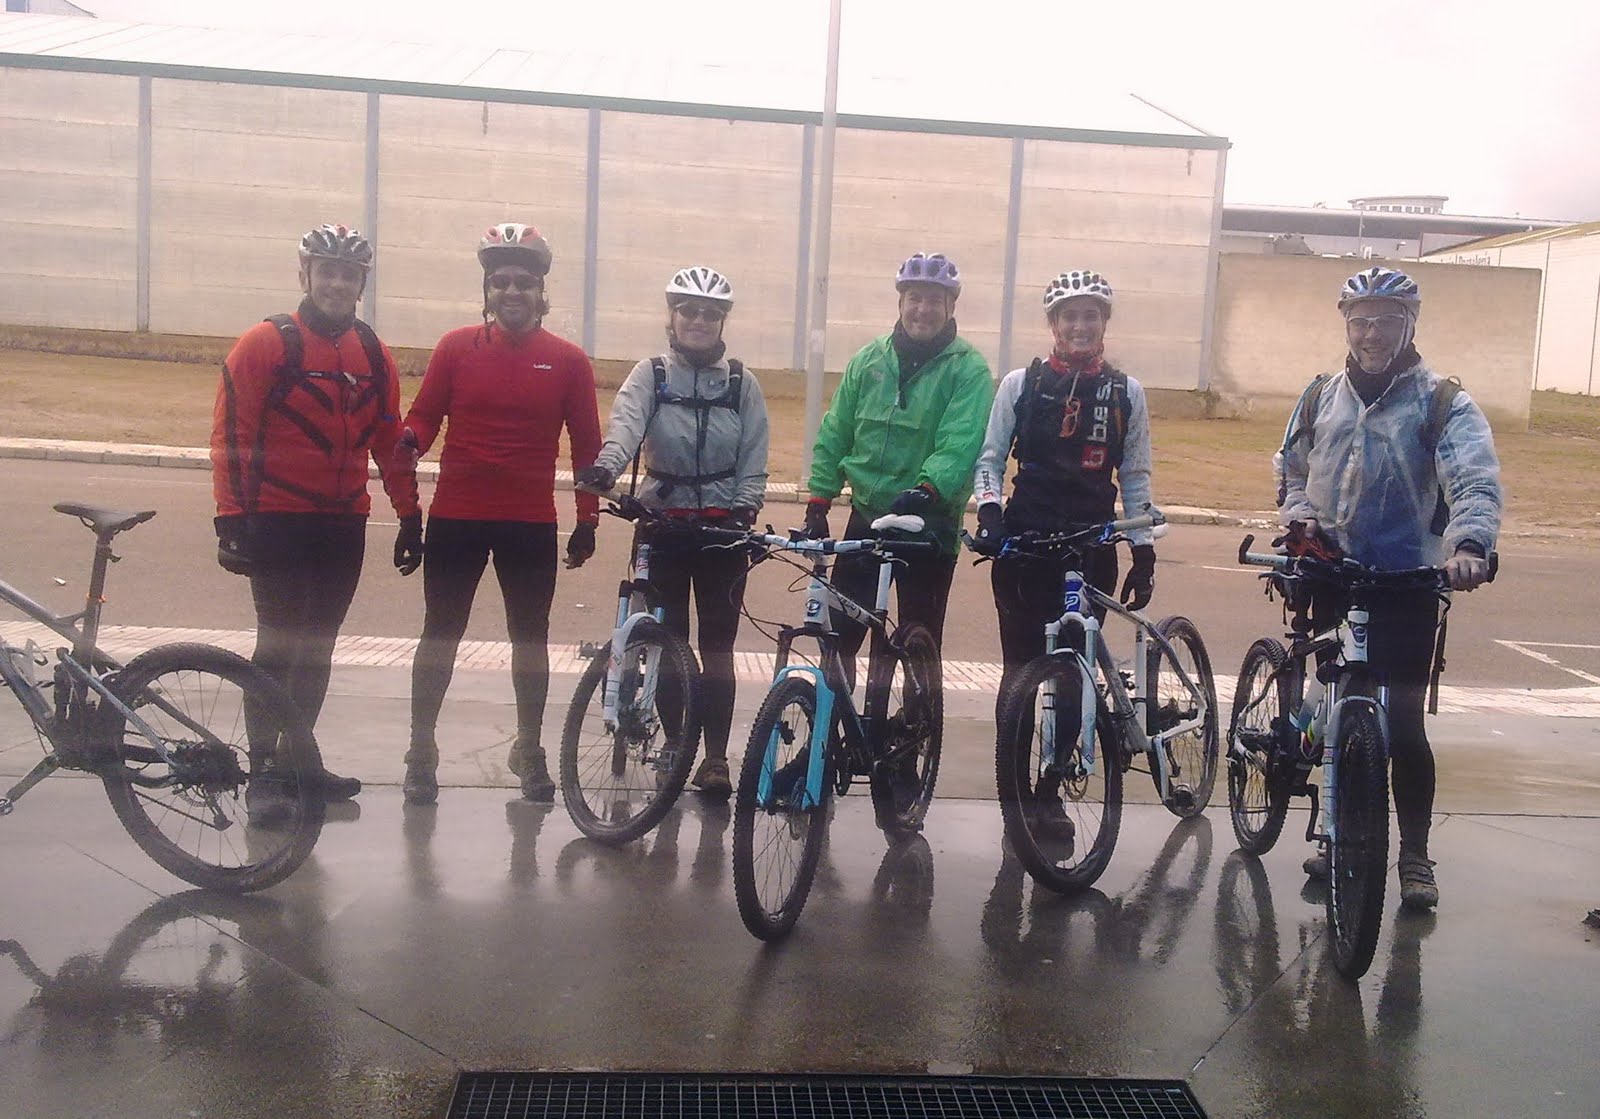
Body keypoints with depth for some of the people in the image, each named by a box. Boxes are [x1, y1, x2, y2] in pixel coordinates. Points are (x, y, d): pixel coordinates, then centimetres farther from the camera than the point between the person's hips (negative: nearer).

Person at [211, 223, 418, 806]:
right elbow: (230, 434, -8)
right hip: (277, 522, -5)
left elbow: (390, 440, 14)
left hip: (343, 524, 5)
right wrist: (230, 517, -14)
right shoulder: (265, 343, -6)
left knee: (317, 648, 12)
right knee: (279, 645, -3)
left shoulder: (374, 356, 8)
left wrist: (409, 515, 12)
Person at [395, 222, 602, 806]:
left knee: (530, 636, 10)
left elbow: (586, 444, 5)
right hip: (456, 517, 0)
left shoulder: (567, 361, 1)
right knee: (441, 633, 7)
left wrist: (587, 518, 4)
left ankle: (529, 749, 25)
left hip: (531, 523, 0)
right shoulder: (457, 347, 1)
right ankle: (421, 750, 20)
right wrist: (410, 440, -18)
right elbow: (425, 413, 5)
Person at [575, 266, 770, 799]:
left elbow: (754, 456, 3)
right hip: (662, 521, 0)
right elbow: (626, 422, -18)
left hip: (723, 528, 0)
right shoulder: (650, 375, 1)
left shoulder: (741, 382, 5)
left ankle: (716, 756, 6)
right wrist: (606, 465, -37)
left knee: (717, 644, 1)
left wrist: (745, 506, -12)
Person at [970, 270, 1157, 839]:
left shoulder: (1126, 393, 8)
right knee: (1020, 669, -1)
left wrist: (1145, 552, 5)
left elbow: (1135, 479, 10)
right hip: (1024, 543, -1)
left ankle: (1050, 790, 15)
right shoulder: (1021, 384, 4)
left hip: (1091, 549, 1)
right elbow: (990, 458, 6)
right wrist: (989, 510, -12)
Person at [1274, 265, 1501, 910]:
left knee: (1403, 721, -6)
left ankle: (1415, 855, 8)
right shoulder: (1320, 398, 10)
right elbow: (1291, 468, 22)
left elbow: (1476, 481, -17)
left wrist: (1470, 544, -36)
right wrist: (1300, 519, 1)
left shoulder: (1443, 404, -4)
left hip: (1407, 583, -4)